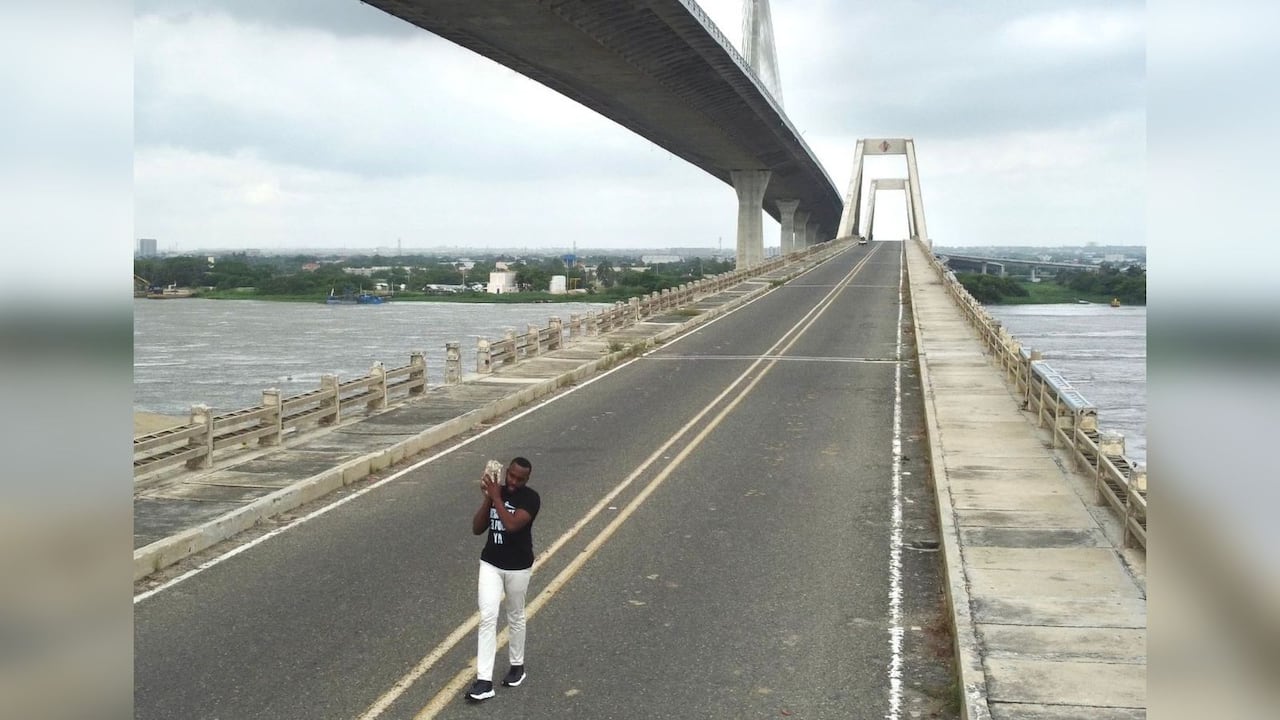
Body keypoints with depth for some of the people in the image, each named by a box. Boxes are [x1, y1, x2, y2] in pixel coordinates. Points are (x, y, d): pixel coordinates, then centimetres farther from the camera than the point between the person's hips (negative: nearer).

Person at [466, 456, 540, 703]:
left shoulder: (530, 498, -13)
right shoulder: (496, 492, 1)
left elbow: (512, 525, -29)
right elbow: (477, 529, -2)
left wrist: (496, 497, -22)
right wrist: (488, 498, -12)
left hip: (518, 567, -3)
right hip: (490, 564, 3)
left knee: (515, 618, 13)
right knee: (487, 617, -6)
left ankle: (517, 666, 34)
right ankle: (484, 681, -9)